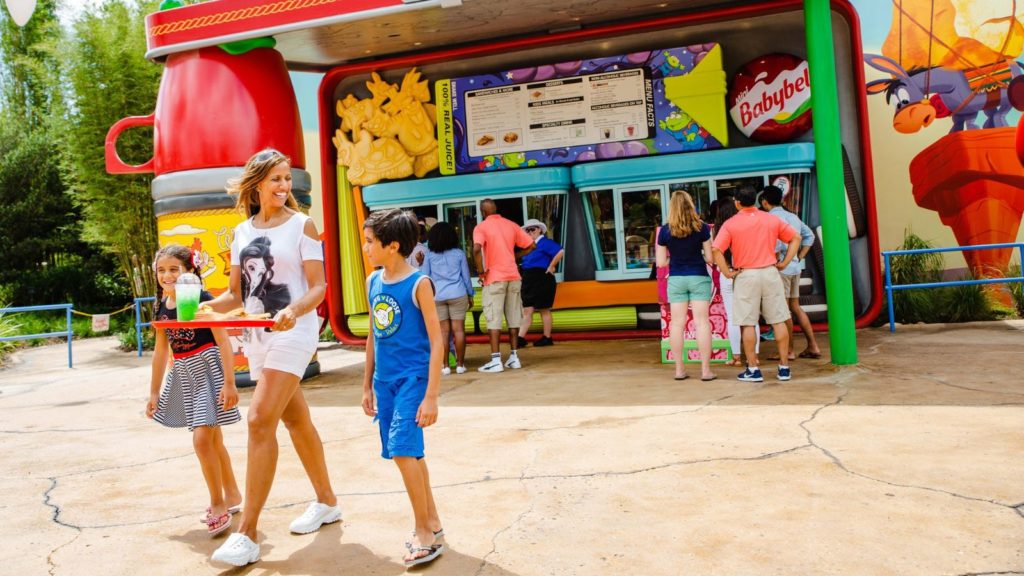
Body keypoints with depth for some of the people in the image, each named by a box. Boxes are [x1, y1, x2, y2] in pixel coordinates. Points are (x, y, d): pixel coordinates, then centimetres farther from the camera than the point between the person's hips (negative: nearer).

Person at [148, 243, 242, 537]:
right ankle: (232, 495, 30)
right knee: (213, 439, 15)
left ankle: (219, 504, 4)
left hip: (207, 369, -7)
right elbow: (161, 351, 15)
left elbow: (223, 341, -15)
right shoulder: (162, 308, 7)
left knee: (202, 439, -12)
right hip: (183, 374, 7)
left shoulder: (202, 299, -13)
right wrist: (154, 392, 17)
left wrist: (229, 383, -20)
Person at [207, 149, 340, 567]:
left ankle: (247, 535, -9)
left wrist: (294, 311, -29)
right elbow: (236, 294, 11)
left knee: (260, 420, -15)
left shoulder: (302, 225, -4)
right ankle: (327, 503, 32)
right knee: (295, 419, 15)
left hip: (292, 333, -6)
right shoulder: (242, 232, 11)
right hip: (256, 335, 6)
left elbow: (318, 287, -10)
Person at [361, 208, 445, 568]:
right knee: (409, 452, 13)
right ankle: (432, 523, 28)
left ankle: (424, 533, 2)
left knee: (402, 450, -14)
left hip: (413, 377, -7)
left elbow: (437, 341, -13)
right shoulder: (372, 282, 6)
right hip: (385, 380, 7)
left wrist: (431, 396, -16)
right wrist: (367, 386, 17)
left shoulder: (418, 283, -12)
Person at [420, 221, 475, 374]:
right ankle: (460, 364, 7)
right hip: (457, 294, -1)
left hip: (437, 296, 1)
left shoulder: (430, 255, 1)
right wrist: (470, 295, 15)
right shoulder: (459, 253, 2)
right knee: (458, 329, 3)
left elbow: (424, 276, 3)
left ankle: (445, 366, 7)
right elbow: (466, 276, 6)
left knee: (444, 330, 5)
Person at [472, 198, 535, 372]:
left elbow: (477, 249, -23)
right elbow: (531, 245, 9)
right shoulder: (511, 225, 9)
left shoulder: (481, 227, -5)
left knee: (493, 319, -2)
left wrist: (481, 270, -13)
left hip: (494, 278, -5)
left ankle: (495, 360, -5)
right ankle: (514, 356, 15)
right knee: (513, 317, 11)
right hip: (513, 276, 5)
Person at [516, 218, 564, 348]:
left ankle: (547, 338, 10)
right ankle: (521, 338, 1)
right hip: (529, 281, 8)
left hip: (542, 281, -8)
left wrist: (551, 267, -17)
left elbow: (560, 252, -23)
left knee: (544, 310, 1)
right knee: (526, 310, 3)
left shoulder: (544, 242, -11)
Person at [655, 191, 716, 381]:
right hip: (699, 278, -1)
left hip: (676, 279, 1)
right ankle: (705, 369, 0)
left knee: (677, 323, 6)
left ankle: (679, 369, 9)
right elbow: (709, 258, -4)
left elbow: (661, 262, -1)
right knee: (702, 322, 0)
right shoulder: (701, 228, -6)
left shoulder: (665, 231, -3)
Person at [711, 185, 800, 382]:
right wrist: (784, 263, 8)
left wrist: (727, 273, -8)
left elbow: (716, 250, -17)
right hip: (770, 273, 3)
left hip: (745, 276, -3)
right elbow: (795, 238, 11)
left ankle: (753, 369, 6)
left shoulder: (731, 224, -5)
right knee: (778, 321, 9)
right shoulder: (772, 220, 6)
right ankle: (784, 367, 12)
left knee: (748, 324, 4)